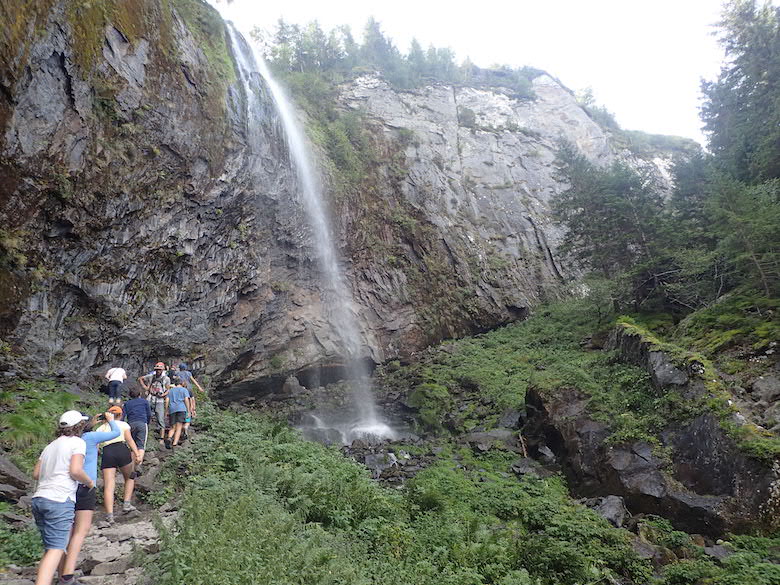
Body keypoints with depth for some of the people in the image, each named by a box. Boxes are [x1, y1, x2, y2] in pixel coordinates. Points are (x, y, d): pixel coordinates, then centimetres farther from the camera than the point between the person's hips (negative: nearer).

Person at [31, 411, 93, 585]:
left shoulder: (51, 445, 20)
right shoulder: (78, 442, -4)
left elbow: (36, 473, 19)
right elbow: (75, 471, -14)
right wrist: (89, 482, 3)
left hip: (39, 499, 8)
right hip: (60, 500, -8)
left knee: (52, 546, 17)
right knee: (56, 549, -9)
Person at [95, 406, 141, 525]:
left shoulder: (101, 428, 25)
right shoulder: (123, 424, 17)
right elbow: (129, 439, 2)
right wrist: (137, 453, -6)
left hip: (107, 454, 2)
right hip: (122, 450, -1)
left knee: (108, 486, -4)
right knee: (130, 478, 22)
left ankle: (110, 515, -17)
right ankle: (126, 503, 9)